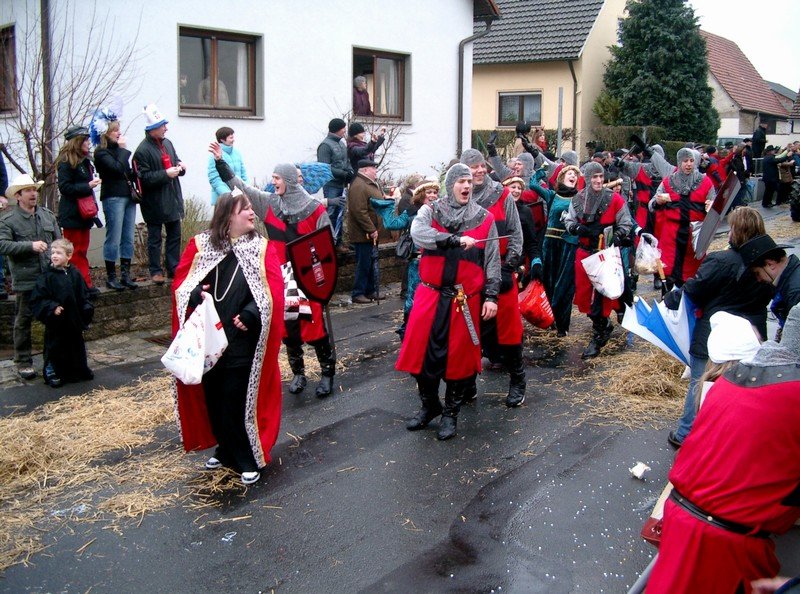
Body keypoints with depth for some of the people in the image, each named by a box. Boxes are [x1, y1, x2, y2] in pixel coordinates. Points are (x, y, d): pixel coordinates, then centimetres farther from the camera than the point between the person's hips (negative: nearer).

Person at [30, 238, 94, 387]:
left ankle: (79, 370, 33)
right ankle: (52, 373, 19)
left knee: (77, 346, 17)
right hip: (56, 323, -4)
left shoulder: (75, 274, 1)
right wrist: (52, 308, -23)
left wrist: (87, 308, -5)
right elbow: (38, 299, -11)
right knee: (55, 347, 4)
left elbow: (83, 295, 9)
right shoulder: (46, 277, -10)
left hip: (75, 320, 4)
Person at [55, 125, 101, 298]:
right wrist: (88, 186, -22)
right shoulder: (66, 162, -13)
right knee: (76, 252, -4)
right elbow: (64, 187, -19)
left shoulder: (84, 161, 13)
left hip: (84, 213, 9)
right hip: (72, 214, -9)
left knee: (82, 250, 13)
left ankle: (84, 284, 19)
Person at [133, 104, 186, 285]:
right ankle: (155, 271, 14)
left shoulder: (167, 143, 8)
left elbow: (175, 160, 23)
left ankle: (174, 268, 24)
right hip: (154, 203, -7)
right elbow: (144, 178, -19)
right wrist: (166, 174, -22)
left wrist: (180, 167, 1)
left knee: (175, 236, 13)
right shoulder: (142, 151, -16)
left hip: (172, 199, 7)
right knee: (154, 239, 5)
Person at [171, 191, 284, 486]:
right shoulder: (200, 245, 3)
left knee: (239, 400, 0)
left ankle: (248, 459, 16)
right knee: (213, 397, 12)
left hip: (243, 342, -2)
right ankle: (226, 449, 33)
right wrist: (196, 295, -19)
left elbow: (274, 290, -6)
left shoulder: (263, 248, 1)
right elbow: (180, 281, 2)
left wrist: (251, 315, -19)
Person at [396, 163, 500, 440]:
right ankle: (429, 405, 27)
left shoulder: (484, 218, 5)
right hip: (430, 295, 0)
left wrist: (491, 296, -3)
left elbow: (492, 261, 5)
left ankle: (450, 413, 23)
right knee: (422, 351, 4)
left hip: (465, 299, 0)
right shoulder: (430, 211, 3)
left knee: (458, 355, 5)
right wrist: (456, 239, -23)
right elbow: (418, 234, -19)